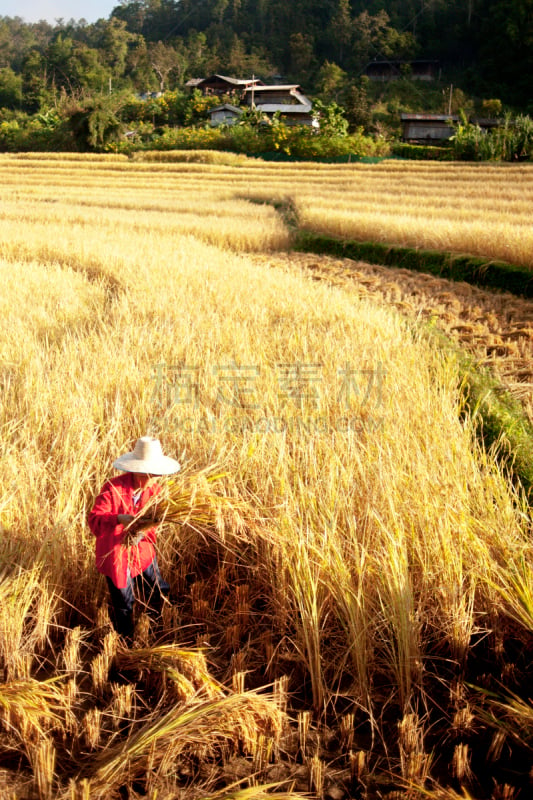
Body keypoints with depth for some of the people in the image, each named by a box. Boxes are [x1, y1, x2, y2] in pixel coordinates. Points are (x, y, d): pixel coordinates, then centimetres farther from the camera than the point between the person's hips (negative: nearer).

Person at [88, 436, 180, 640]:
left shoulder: (154, 489, -5)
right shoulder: (113, 488, -22)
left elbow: (151, 522, -5)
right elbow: (94, 519, -24)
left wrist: (143, 533, -28)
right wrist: (119, 519, -41)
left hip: (142, 552, 5)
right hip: (115, 554, -5)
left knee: (158, 593, 16)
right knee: (123, 603, 7)